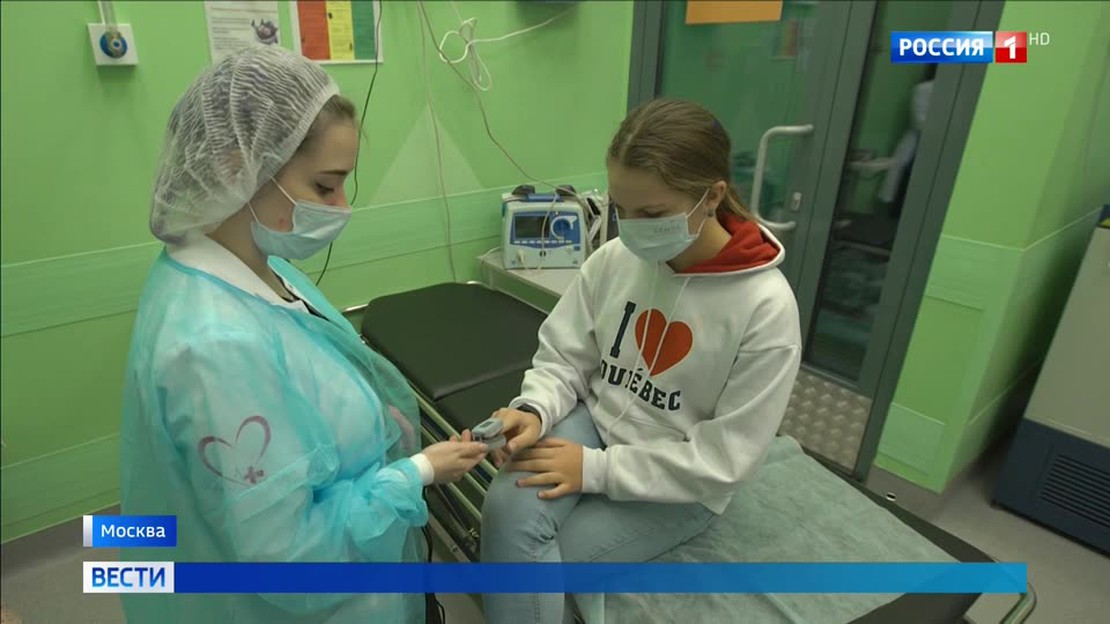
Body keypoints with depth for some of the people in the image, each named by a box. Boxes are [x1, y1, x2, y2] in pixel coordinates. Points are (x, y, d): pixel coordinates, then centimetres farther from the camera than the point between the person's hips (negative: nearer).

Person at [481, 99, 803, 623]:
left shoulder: (766, 306, -21)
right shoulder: (613, 260, -10)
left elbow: (723, 460, -18)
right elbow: (562, 357, 1)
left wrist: (596, 469, -21)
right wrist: (535, 411, -21)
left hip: (679, 485, -3)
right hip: (594, 423, 4)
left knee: (521, 567, -15)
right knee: (508, 510, -26)